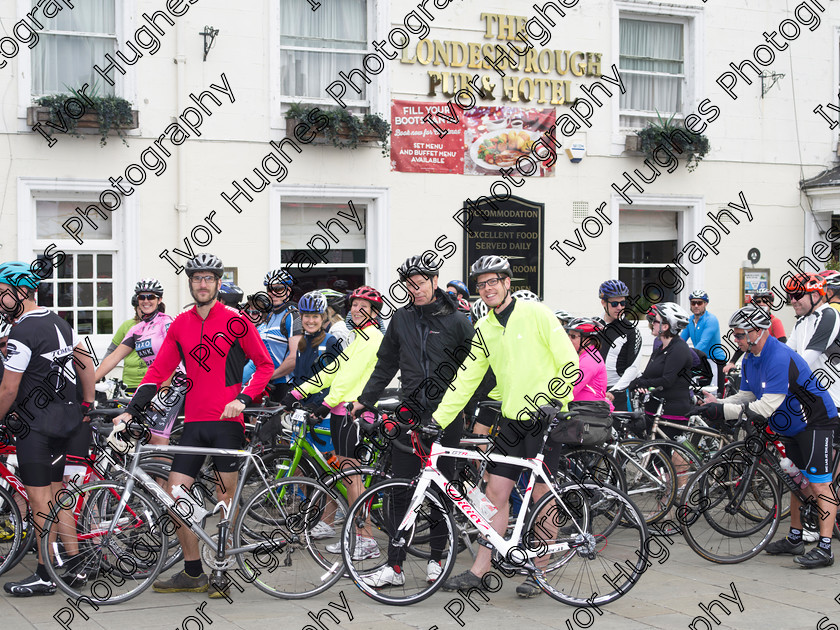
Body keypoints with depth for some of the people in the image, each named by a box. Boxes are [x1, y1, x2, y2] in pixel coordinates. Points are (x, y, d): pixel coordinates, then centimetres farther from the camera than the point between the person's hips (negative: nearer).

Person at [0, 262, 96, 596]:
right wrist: (88, 406, 24)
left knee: (39, 500, -3)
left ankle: (45, 574, 2)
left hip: (36, 424, -9)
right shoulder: (59, 322, 12)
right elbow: (87, 365, 18)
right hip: (65, 419, 9)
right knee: (56, 495, 14)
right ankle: (74, 566, 17)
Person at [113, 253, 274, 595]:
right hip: (194, 422, 5)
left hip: (228, 420, -5)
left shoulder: (236, 321, -2)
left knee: (226, 497, 0)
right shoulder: (181, 324, 11)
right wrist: (131, 410, 1)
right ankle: (192, 573, 12)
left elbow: (265, 365, 1)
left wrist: (243, 399, -13)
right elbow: (158, 372, 10)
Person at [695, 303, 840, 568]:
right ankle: (794, 539, 22)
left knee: (819, 485, -9)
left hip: (817, 424, -9)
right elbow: (746, 397, 6)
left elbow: (766, 407, -33)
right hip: (793, 426, 10)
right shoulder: (750, 360, 2)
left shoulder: (780, 358, -29)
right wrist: (719, 403, -14)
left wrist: (723, 411, -33)